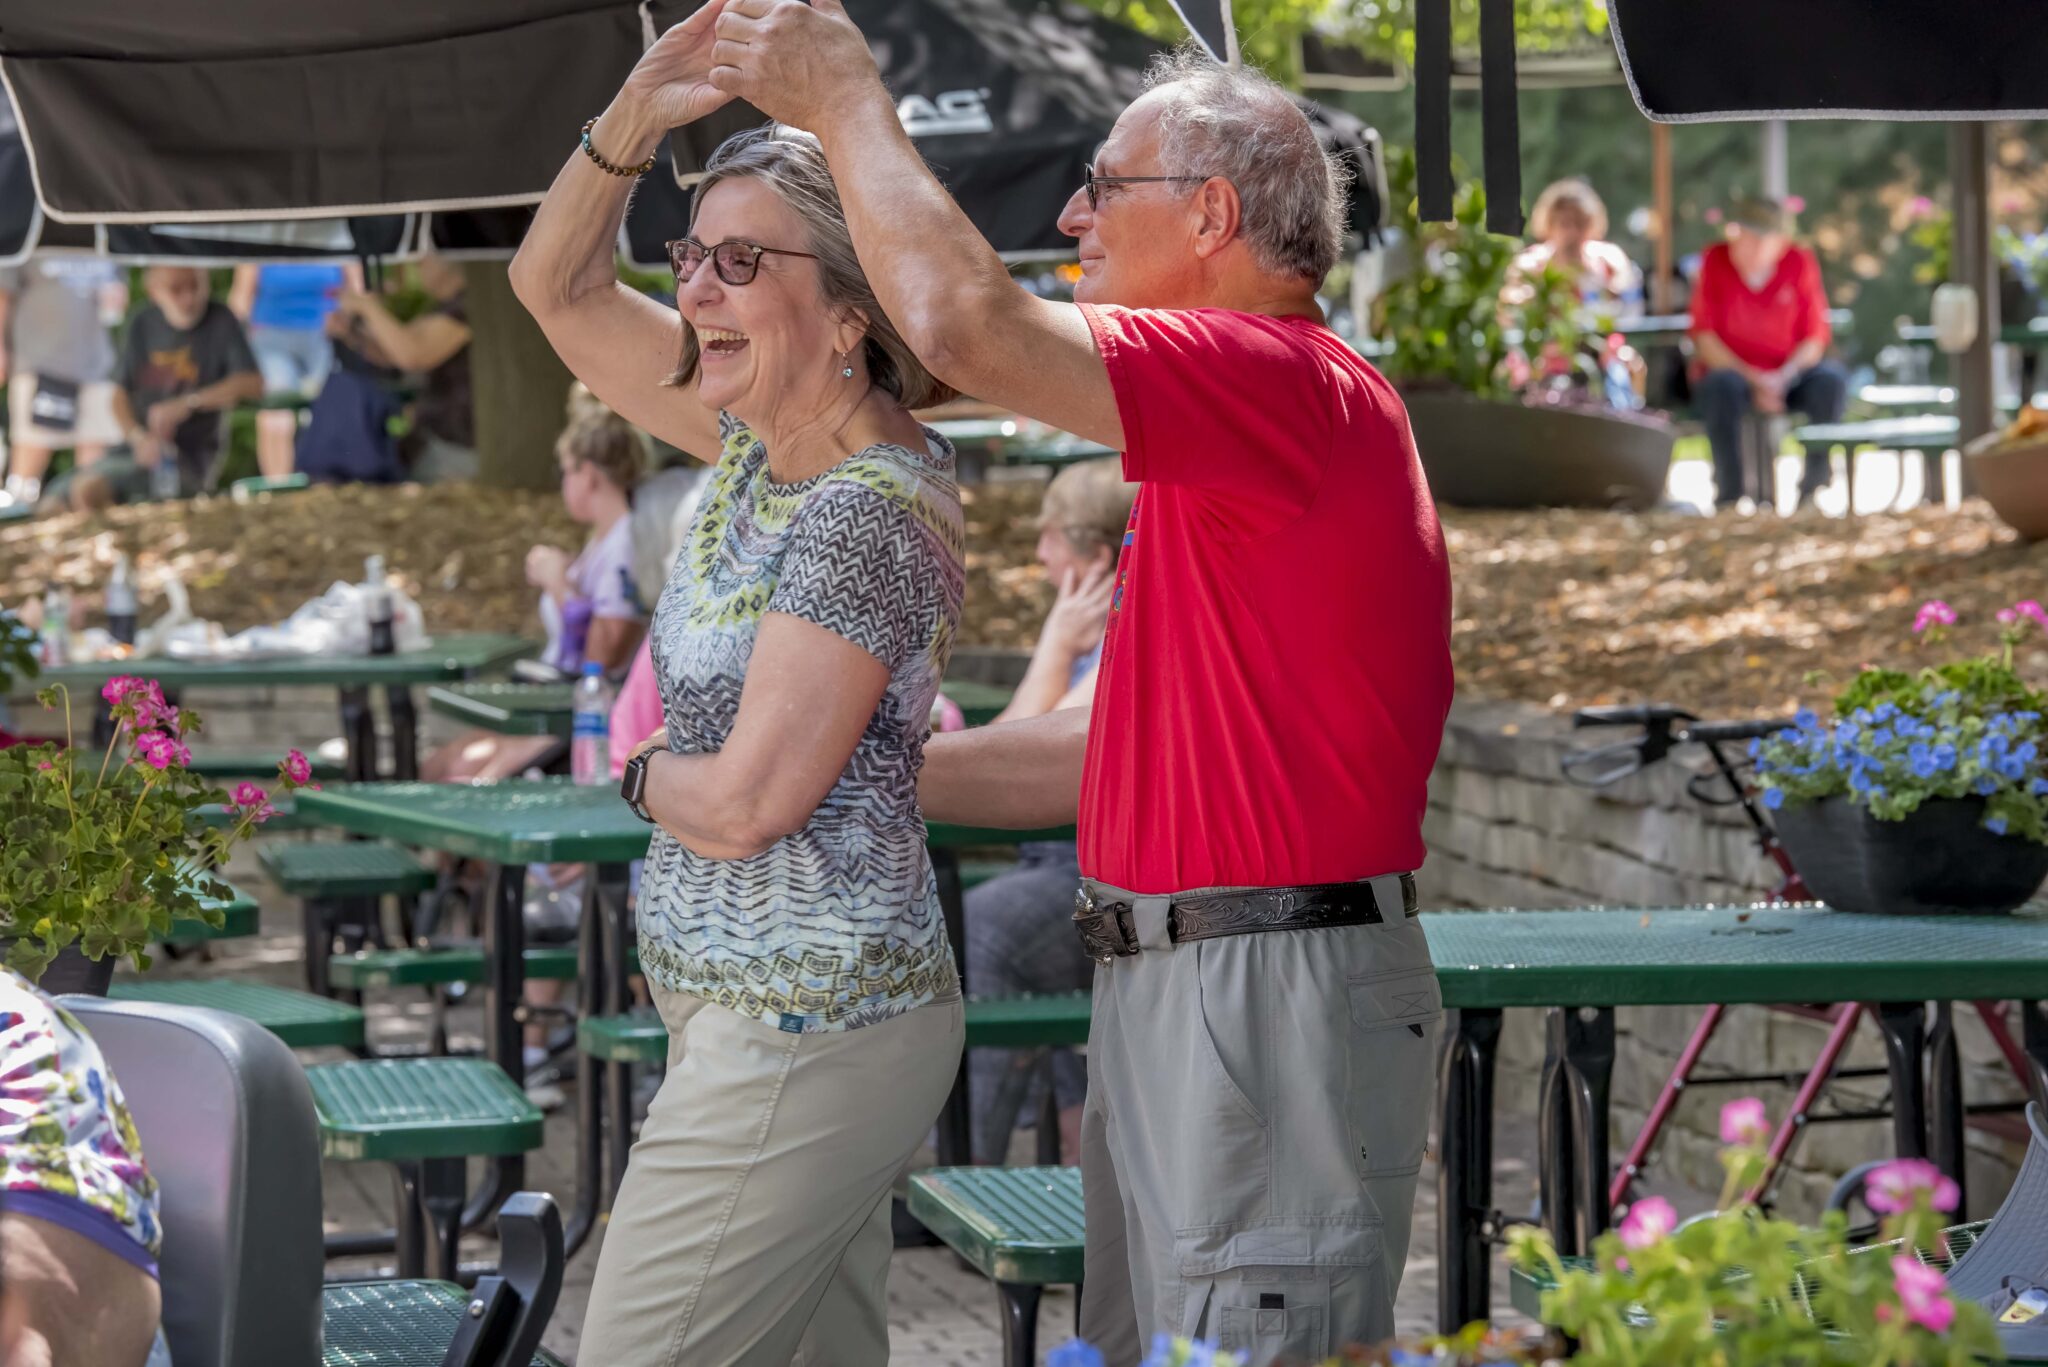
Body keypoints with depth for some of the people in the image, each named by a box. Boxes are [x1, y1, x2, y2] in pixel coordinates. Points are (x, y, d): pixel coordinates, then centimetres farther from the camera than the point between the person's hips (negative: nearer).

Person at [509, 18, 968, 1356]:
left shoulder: (869, 514, -19)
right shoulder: (760, 442, 8)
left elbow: (745, 802, -22)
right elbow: (559, 289, 13)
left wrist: (650, 771, 0)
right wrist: (633, 120, -2)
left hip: (802, 1034, -9)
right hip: (780, 1018, 9)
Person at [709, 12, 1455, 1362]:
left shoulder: (1292, 387, -16)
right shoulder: (1220, 453, 20)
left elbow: (967, 322, -26)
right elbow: (1128, 744, 23)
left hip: (1276, 993, -11)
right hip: (1169, 986, 11)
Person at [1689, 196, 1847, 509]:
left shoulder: (1801, 263, -3)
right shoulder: (1715, 260, -6)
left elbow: (1815, 338, -4)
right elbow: (1703, 336, -10)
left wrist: (1783, 377, -22)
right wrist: (1753, 379, -21)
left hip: (1787, 374, 2)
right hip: (1731, 370, -2)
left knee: (1831, 379, -28)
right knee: (1723, 385, -36)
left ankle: (1816, 477, -14)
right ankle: (1729, 489, -29)